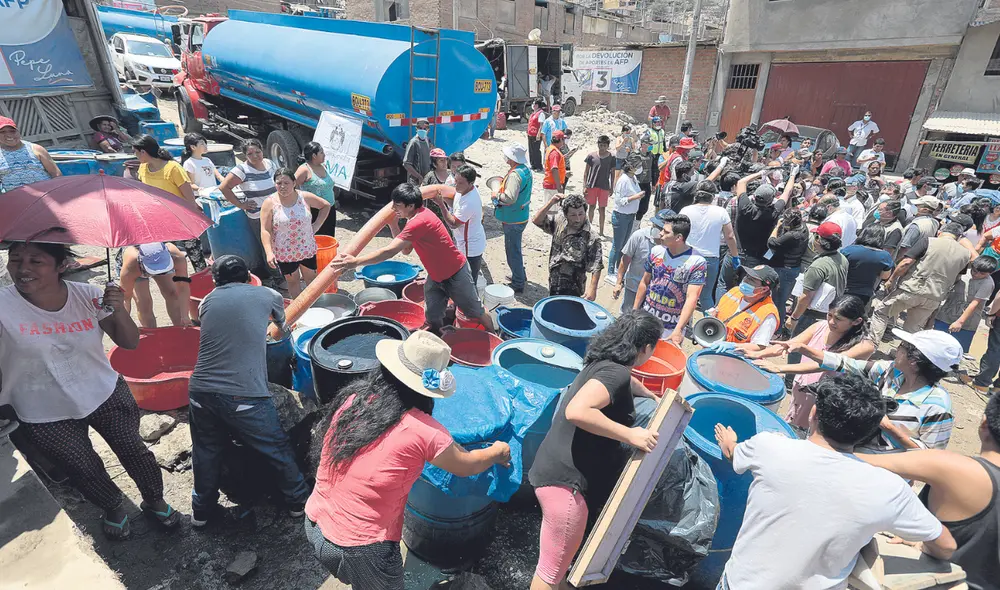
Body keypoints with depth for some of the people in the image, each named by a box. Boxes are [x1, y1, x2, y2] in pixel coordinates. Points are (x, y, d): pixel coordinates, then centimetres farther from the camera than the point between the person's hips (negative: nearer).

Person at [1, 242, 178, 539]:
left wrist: (118, 310, -25)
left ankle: (154, 501, 36)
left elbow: (129, 343, -8)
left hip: (106, 394, 1)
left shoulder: (87, 295, -13)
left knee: (133, 450, 8)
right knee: (85, 470, 14)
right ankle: (114, 507, 44)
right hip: (46, 417, 0)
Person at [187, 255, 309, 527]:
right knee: (278, 449, 15)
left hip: (201, 391, 4)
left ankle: (202, 510, 42)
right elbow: (283, 327, 27)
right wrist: (282, 328, 51)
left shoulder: (208, 301, 13)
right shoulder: (268, 296, 7)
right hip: (244, 396, -4)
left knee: (206, 453, 25)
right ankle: (298, 501, 31)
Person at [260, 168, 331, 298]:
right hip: (284, 252, -2)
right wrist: (269, 252, -23)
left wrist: (316, 225, 0)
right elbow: (265, 230, -13)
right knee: (292, 281, 13)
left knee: (311, 278, 15)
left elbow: (326, 206, 8)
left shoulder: (305, 197, -7)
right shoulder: (270, 203, -12)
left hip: (307, 249, 2)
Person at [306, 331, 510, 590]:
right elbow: (466, 466, -2)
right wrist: (498, 452, 17)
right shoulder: (423, 430, -21)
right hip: (360, 548, -5)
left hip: (314, 525, 5)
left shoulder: (351, 397, -6)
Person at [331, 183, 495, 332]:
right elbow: (406, 249, 2)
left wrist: (356, 262, -37)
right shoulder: (417, 215, -2)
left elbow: (389, 251, -37)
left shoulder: (419, 222, -31)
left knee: (476, 312, 12)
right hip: (435, 276, 8)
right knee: (433, 319, 9)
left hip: (455, 274, -8)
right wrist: (392, 224, -10)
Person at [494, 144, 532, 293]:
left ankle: (518, 284, 11)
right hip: (522, 216, 10)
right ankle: (520, 276, 38)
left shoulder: (514, 175, -24)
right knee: (516, 248, 24)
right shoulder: (525, 170, 6)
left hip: (512, 220, -10)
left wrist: (497, 196, -15)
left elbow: (510, 198, -32)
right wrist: (505, 182, 11)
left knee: (512, 251, 1)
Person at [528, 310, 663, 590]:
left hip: (562, 472, 10)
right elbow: (576, 411, -36)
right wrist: (630, 435, -27)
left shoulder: (605, 364, 10)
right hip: (566, 480, -9)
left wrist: (653, 397, 50)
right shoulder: (615, 372, -20)